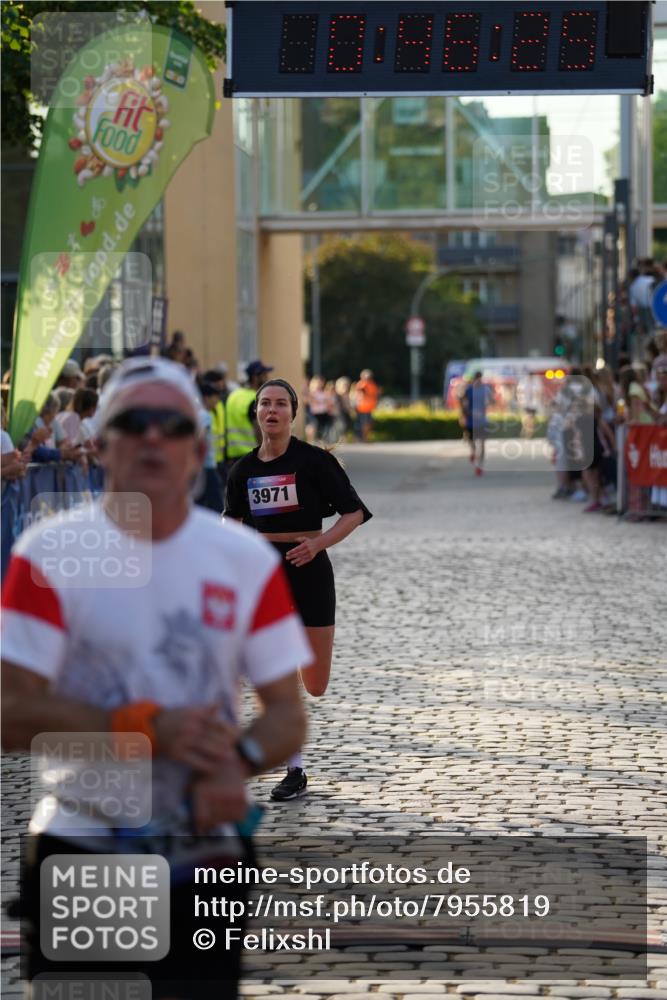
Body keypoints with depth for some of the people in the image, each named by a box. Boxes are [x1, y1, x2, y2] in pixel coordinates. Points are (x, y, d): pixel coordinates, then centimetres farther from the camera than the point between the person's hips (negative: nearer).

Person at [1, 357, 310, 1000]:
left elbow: (287, 716, 3)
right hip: (81, 848, -2)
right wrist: (150, 729, -20)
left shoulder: (248, 560, 4)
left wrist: (239, 760, -20)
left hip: (204, 858, 2)